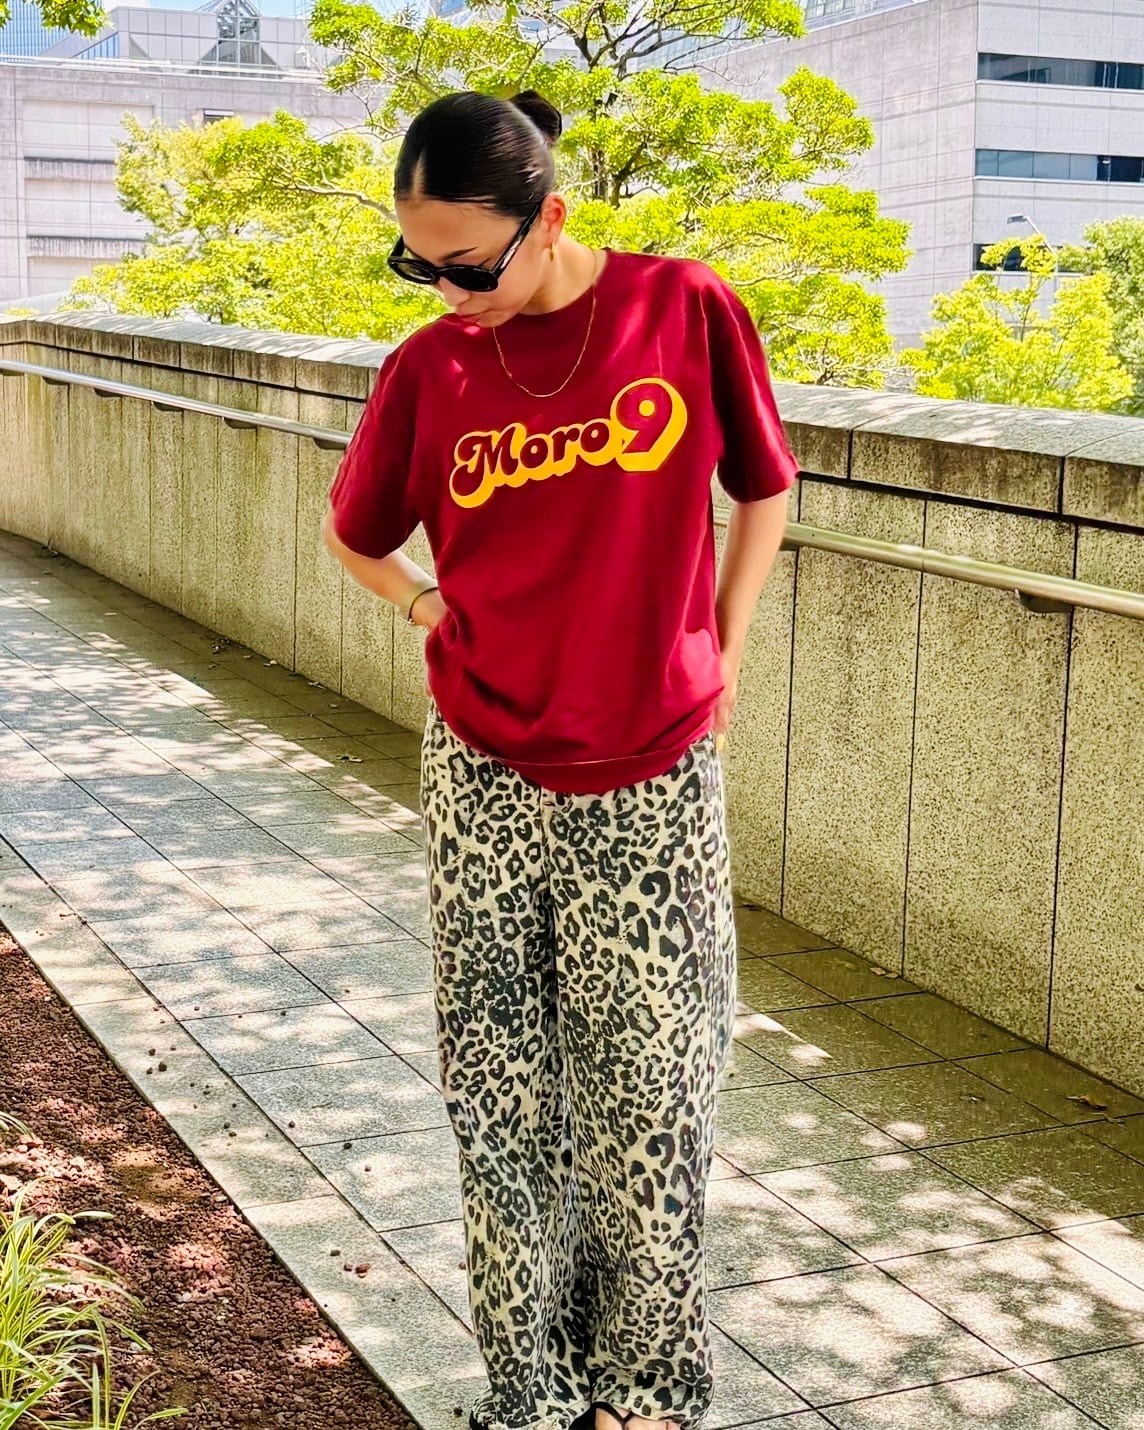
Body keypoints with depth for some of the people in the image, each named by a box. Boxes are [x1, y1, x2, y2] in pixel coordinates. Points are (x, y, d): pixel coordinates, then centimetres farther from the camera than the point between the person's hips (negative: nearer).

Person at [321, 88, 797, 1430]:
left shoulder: (687, 311, -7)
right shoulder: (428, 369, -2)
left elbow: (763, 489, 7)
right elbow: (354, 533, 15)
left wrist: (715, 657, 4)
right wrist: (438, 616, 2)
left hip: (650, 789, -2)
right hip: (483, 782, 2)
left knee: (646, 1103, 9)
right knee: (499, 1103, 10)